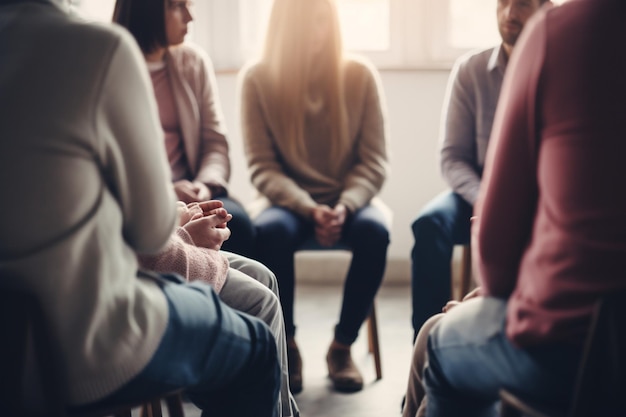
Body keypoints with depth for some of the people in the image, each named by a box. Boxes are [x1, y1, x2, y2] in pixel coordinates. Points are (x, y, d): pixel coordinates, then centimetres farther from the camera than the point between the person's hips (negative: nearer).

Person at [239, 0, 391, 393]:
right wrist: (310, 210, -23)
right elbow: (262, 166, -8)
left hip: (350, 198, 1)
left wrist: (344, 207, -23)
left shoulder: (359, 75, -4)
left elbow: (374, 162, -4)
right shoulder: (258, 79, -6)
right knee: (269, 231, -34)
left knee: (374, 230, -31)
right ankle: (286, 347, -12)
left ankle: (342, 346, -11)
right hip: (288, 199, -1)